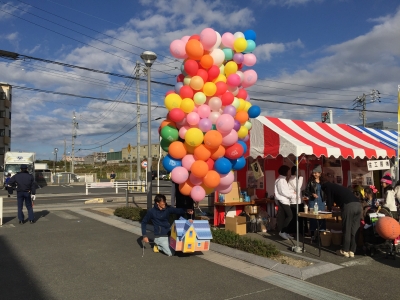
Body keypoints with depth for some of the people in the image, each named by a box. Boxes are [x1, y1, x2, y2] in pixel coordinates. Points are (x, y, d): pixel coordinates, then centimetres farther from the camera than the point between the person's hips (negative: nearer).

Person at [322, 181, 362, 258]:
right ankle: (352, 251, 14)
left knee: (347, 229, 2)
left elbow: (329, 200, 12)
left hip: (349, 206, -7)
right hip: (357, 204, 7)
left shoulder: (328, 187, 16)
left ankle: (345, 251, 9)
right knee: (354, 230, 10)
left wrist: (329, 209, 28)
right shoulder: (337, 187, 35)